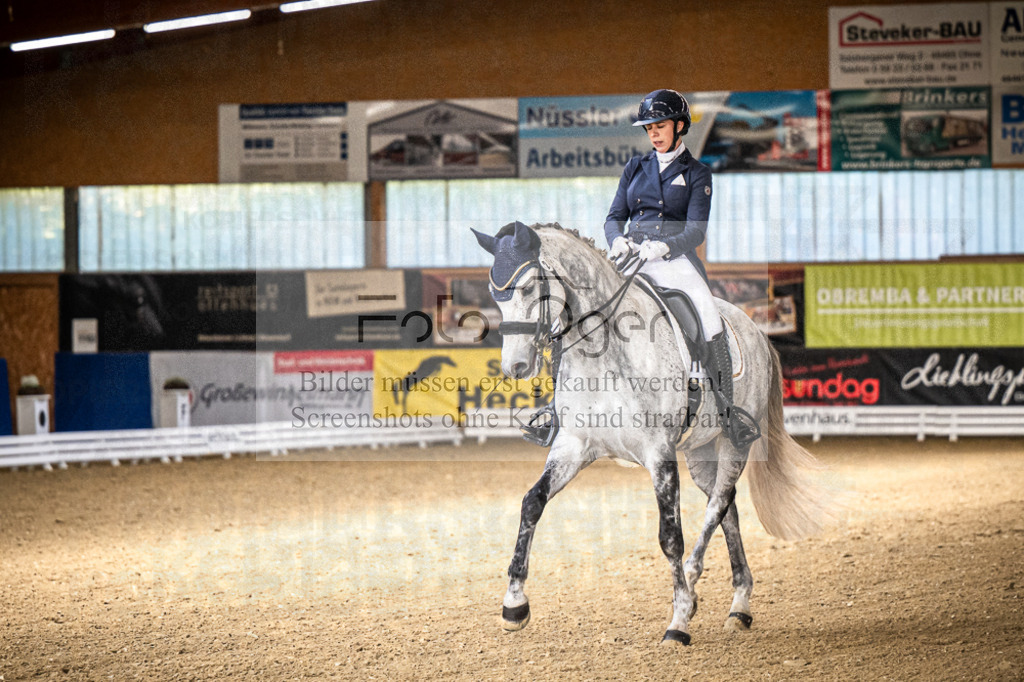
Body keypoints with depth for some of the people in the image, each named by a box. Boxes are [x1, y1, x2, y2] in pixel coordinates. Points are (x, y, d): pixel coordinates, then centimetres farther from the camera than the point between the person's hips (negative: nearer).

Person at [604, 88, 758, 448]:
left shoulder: (696, 174, 8)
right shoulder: (635, 168, 19)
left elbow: (695, 231, -2)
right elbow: (615, 217, 16)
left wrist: (662, 247, -21)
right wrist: (618, 240, -8)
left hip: (674, 258, -3)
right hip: (632, 257, 3)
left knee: (709, 318, -28)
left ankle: (728, 409, -24)